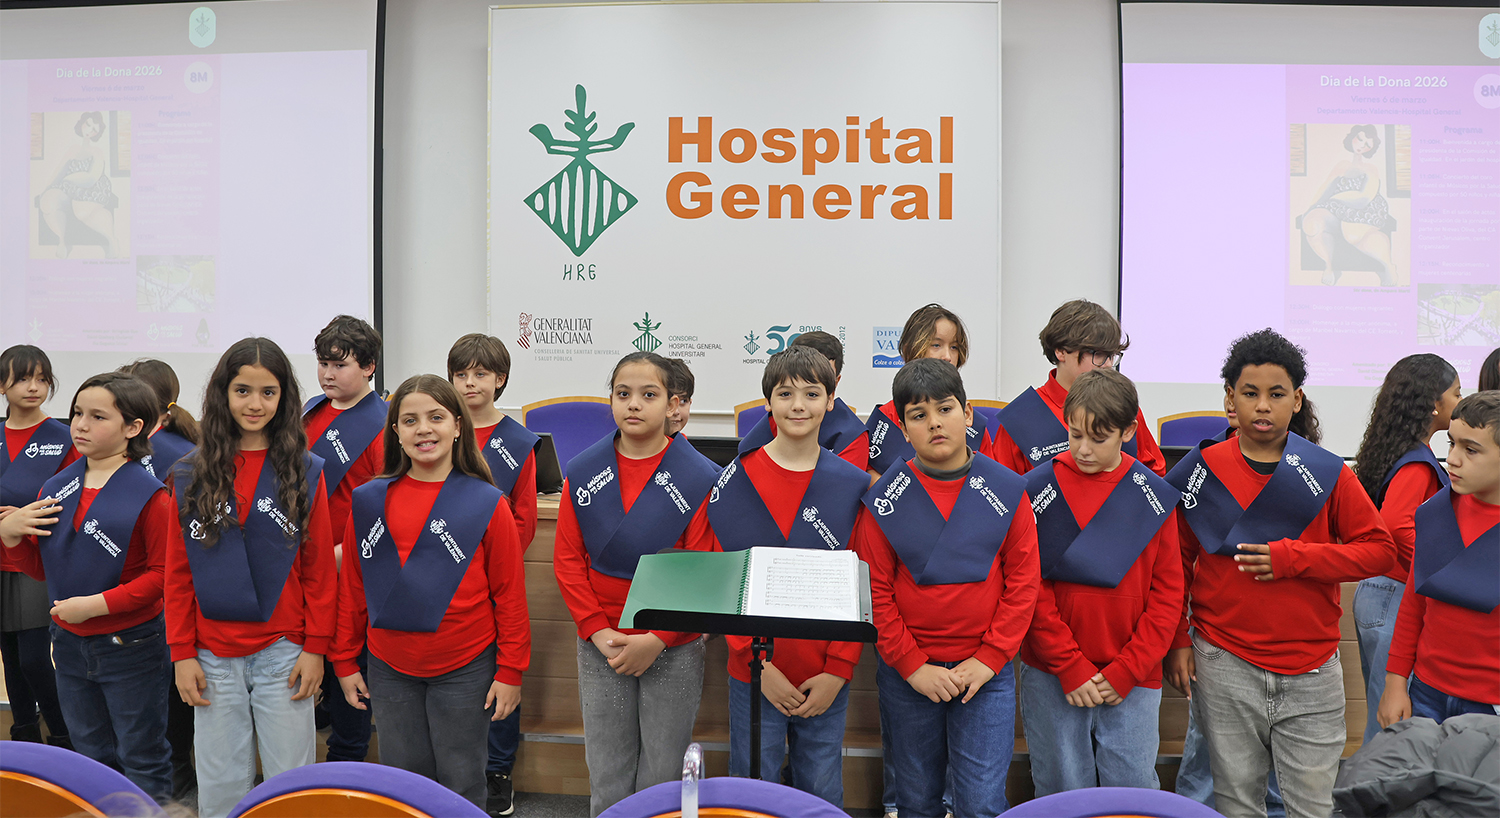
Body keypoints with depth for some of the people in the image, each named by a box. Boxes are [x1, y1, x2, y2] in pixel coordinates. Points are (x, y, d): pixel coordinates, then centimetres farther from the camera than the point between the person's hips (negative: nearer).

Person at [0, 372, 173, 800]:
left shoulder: (148, 495, -15)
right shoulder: (56, 488, 4)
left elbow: (164, 573, -19)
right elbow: (43, 568, 11)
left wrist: (97, 604, -23)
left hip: (130, 648, -6)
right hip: (70, 645, 6)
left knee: (142, 764, 8)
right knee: (92, 759, 22)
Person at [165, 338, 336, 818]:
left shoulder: (305, 472, -1)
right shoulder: (191, 476, 4)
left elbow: (319, 566, -1)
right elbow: (177, 571, 5)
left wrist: (316, 647, -5)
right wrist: (181, 652, 1)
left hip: (283, 651, -2)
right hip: (213, 656, 2)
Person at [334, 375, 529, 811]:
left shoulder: (486, 504, -7)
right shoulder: (369, 501, 2)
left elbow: (509, 594, -4)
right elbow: (352, 586, 9)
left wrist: (510, 671, -5)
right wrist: (346, 660, 9)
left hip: (464, 670, -3)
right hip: (389, 669, 3)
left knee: (460, 785, 10)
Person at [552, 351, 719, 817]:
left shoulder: (700, 478, -9)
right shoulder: (582, 474, 0)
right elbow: (567, 559, 0)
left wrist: (656, 639, -16)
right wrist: (598, 631, -10)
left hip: (673, 650, -2)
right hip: (600, 646, 2)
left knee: (661, 774, 10)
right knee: (606, 776, 14)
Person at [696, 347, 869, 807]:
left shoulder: (854, 487, 0)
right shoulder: (734, 481, -4)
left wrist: (838, 670, -8)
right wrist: (758, 663, -10)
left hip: (826, 681, 1)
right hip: (754, 676, -1)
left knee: (823, 797, 14)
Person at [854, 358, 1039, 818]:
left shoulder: (1007, 491, -2)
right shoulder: (884, 500, -4)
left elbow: (1023, 582, -2)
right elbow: (875, 590, -3)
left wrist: (988, 659, -9)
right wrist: (912, 665, -9)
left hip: (986, 673, 0)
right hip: (906, 673, 1)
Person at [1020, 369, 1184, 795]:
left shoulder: (1155, 496, 1)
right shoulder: (1039, 489, -3)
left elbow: (1168, 592, 2)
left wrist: (1125, 672, -6)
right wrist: (1070, 668, -9)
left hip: (1132, 681, 1)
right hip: (1051, 679, -1)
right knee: (1062, 792, 8)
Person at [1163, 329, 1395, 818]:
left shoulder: (1327, 473, 0)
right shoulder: (1202, 471, 0)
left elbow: (1380, 551, 1)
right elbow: (1176, 561, 7)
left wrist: (1292, 557, -12)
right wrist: (1175, 640, 2)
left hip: (1311, 672, 0)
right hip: (1224, 670, 0)